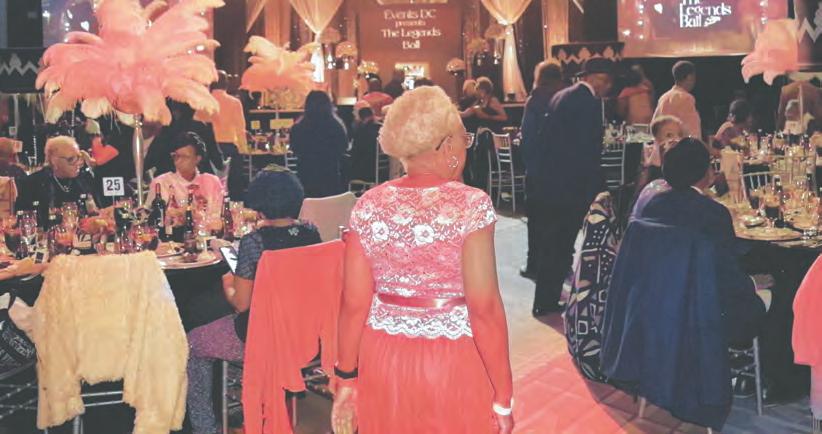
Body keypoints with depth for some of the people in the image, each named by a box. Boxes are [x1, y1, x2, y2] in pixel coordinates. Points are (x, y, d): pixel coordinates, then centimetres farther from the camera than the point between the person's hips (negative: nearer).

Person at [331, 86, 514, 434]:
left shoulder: (369, 206, -4)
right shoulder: (471, 205, -15)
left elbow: (354, 304, -3)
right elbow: (484, 309, -17)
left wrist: (346, 379, 7)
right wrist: (503, 395, -10)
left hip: (382, 363, 4)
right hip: (452, 366, -3)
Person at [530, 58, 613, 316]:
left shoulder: (562, 96, 12)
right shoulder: (589, 102, -15)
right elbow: (588, 151, -18)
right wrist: (597, 188, -11)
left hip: (550, 178, 9)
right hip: (570, 184, -9)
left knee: (552, 242, 15)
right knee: (561, 245, 0)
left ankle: (545, 300, 22)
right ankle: (547, 301, 8)